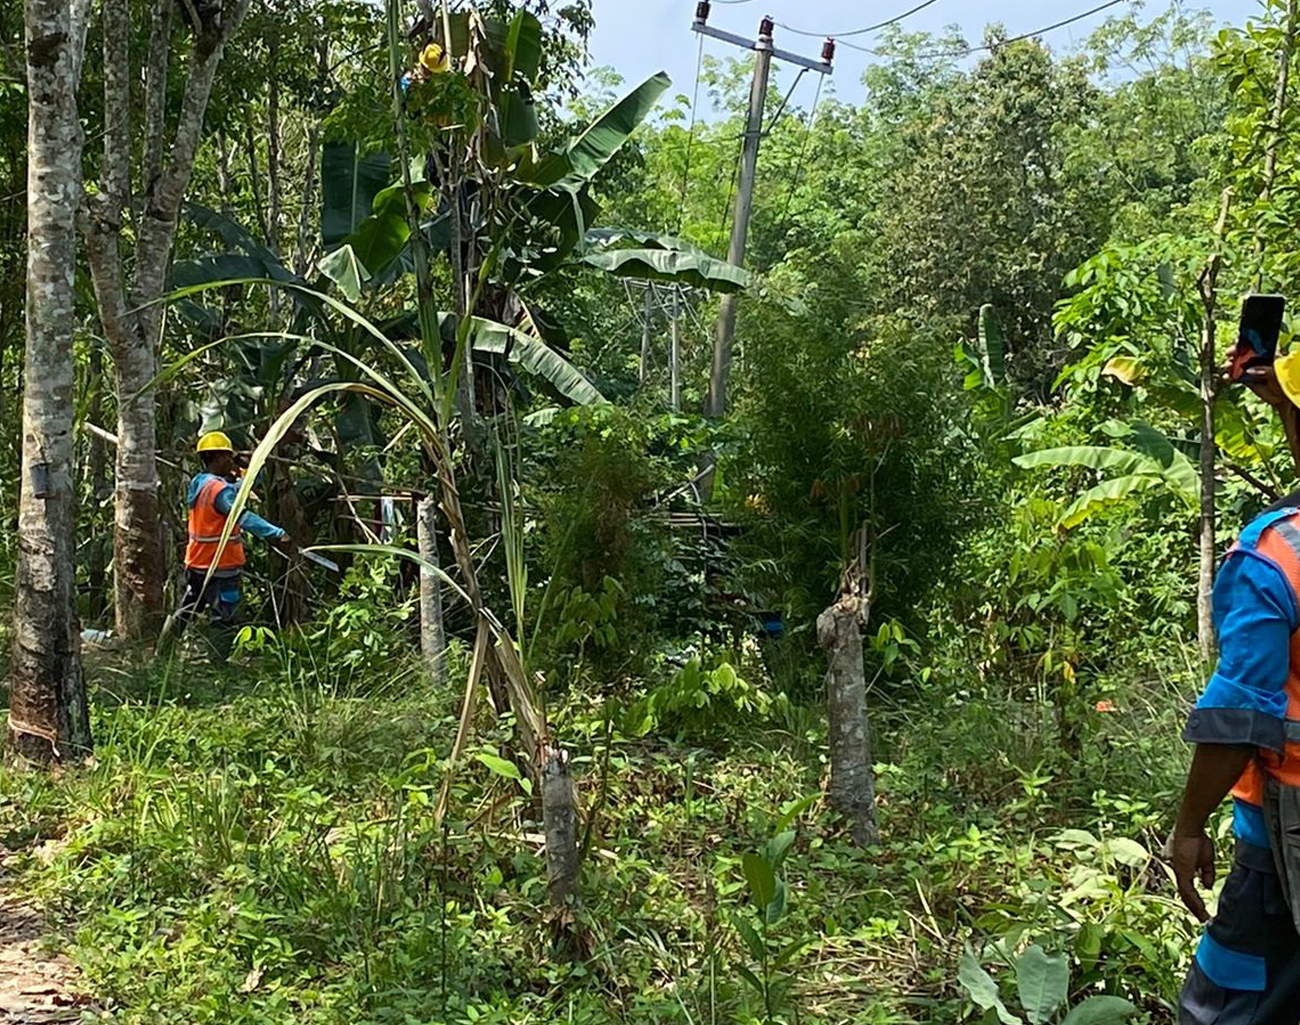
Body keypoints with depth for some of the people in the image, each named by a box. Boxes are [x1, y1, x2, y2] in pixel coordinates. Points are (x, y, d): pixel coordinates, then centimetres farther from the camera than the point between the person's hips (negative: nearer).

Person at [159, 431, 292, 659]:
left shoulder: (200, 484, 10)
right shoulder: (219, 488, -20)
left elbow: (236, 489, 20)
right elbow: (244, 518, -33)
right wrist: (277, 534, -42)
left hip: (197, 564, 9)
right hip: (220, 567, -9)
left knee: (186, 612, 21)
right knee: (225, 621, -2)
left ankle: (161, 655, 29)